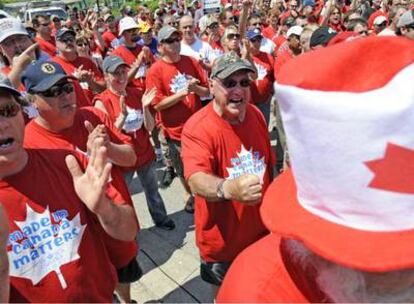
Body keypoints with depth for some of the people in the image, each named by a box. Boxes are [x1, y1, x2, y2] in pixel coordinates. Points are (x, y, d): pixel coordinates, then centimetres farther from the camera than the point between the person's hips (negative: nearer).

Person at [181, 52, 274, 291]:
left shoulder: (256, 115, -6)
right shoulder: (197, 128, -26)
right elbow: (196, 180, -42)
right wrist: (228, 189, -62)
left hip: (261, 230, 5)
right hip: (222, 241, -4)